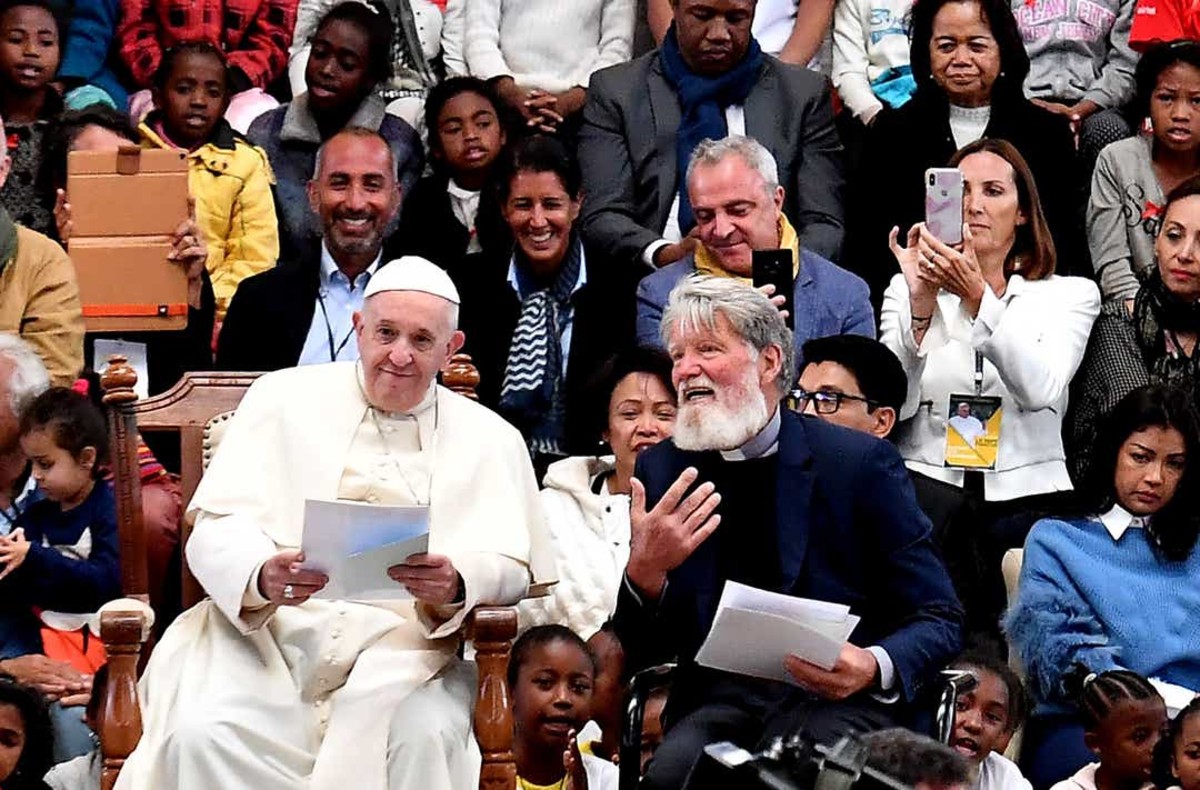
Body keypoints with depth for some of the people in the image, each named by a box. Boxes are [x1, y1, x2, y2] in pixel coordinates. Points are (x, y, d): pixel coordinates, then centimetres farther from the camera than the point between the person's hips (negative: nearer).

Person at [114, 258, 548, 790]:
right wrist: (262, 576, -22)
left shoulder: (492, 440, 16)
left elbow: (513, 567, 5)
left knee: (424, 736, -34)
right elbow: (216, 530, 3)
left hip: (400, 646, 0)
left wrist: (455, 586, -21)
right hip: (260, 629, 0)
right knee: (203, 733, -30)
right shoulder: (284, 398, 13)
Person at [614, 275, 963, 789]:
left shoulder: (860, 463, -1)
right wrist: (644, 575, -13)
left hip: (838, 696, -2)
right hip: (718, 698, 3)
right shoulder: (662, 471, 8)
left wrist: (875, 667, -20)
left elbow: (939, 621, 1)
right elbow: (640, 653, 9)